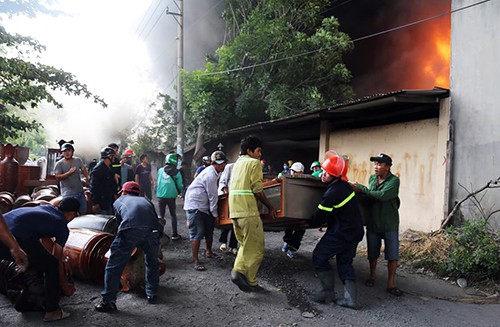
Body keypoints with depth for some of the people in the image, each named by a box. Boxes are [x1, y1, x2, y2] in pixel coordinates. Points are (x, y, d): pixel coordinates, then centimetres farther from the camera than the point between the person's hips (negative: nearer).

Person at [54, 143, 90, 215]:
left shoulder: (78, 160, 5)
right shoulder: (59, 164, -6)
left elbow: (84, 170, 8)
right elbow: (58, 177, -13)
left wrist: (88, 177, -12)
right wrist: (69, 172, -24)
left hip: (80, 192, 4)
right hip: (68, 194, -4)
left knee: (83, 211, 14)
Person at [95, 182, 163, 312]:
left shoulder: (119, 201, 33)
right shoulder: (145, 200, 37)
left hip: (131, 230, -3)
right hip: (153, 230, 3)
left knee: (114, 265, 10)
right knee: (152, 262, 26)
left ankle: (108, 301, 12)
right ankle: (152, 294, 34)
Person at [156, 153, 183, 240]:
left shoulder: (160, 170, 0)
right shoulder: (176, 172, -7)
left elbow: (157, 182, 8)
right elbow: (180, 185, -3)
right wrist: (179, 192, 15)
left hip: (161, 196, 1)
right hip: (171, 196, -1)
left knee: (161, 215, 11)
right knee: (173, 215, 12)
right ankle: (174, 234, 12)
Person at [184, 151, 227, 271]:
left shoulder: (213, 172, 8)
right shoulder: (210, 175, -23)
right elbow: (212, 196, -18)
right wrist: (215, 214, -12)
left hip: (204, 205, 10)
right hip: (195, 205, -10)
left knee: (209, 230, 17)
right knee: (197, 233, -11)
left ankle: (209, 251, 36)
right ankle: (195, 261, -7)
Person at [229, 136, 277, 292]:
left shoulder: (238, 163, 20)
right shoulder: (254, 162, -4)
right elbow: (257, 190, -10)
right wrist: (270, 207, -1)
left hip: (234, 209, 8)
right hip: (248, 210, -8)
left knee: (245, 245, 19)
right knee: (256, 247, 1)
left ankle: (238, 271, 6)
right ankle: (250, 282, -1)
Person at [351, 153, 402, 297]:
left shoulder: (394, 180, -14)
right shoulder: (372, 178, 5)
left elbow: (382, 195, -28)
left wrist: (361, 189, -25)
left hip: (390, 224, -4)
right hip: (373, 223, 5)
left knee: (392, 255, 0)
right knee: (372, 253, 14)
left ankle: (390, 284, 9)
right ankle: (372, 277, 33)